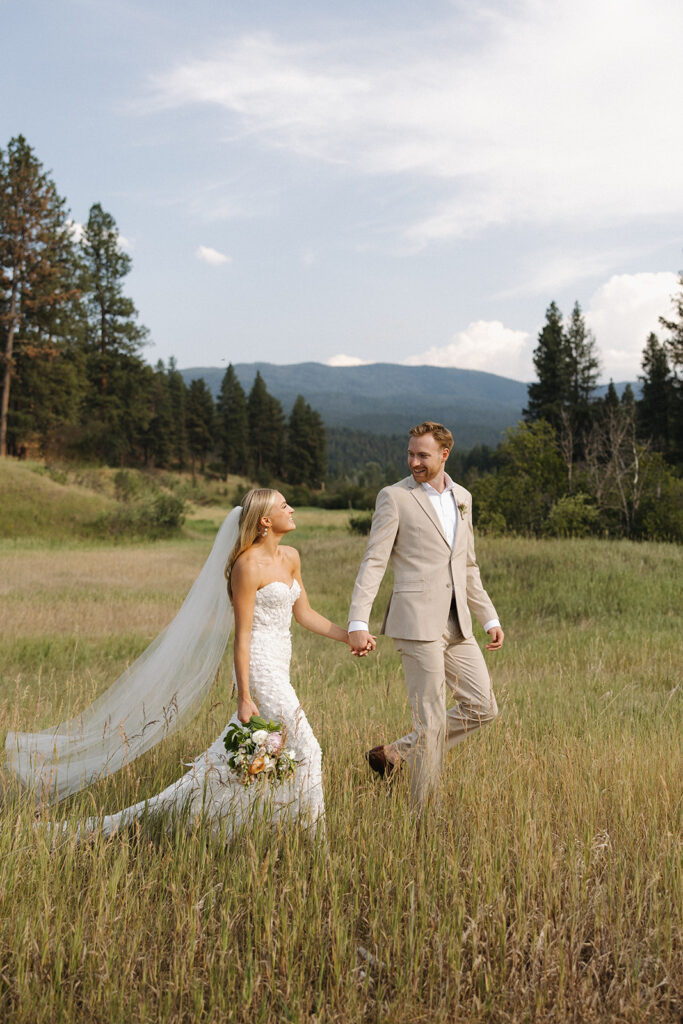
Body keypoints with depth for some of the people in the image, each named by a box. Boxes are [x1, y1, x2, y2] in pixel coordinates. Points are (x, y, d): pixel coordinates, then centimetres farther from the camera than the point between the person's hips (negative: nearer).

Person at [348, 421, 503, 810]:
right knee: (432, 721, -3)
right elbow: (374, 563, -9)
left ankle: (397, 753, 18)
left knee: (482, 707, 7)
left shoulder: (462, 497, 15)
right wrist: (358, 623, -19)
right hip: (417, 621, -7)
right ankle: (422, 812, 12)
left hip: (456, 624, 7)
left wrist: (490, 618, 19)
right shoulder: (394, 497, -4)